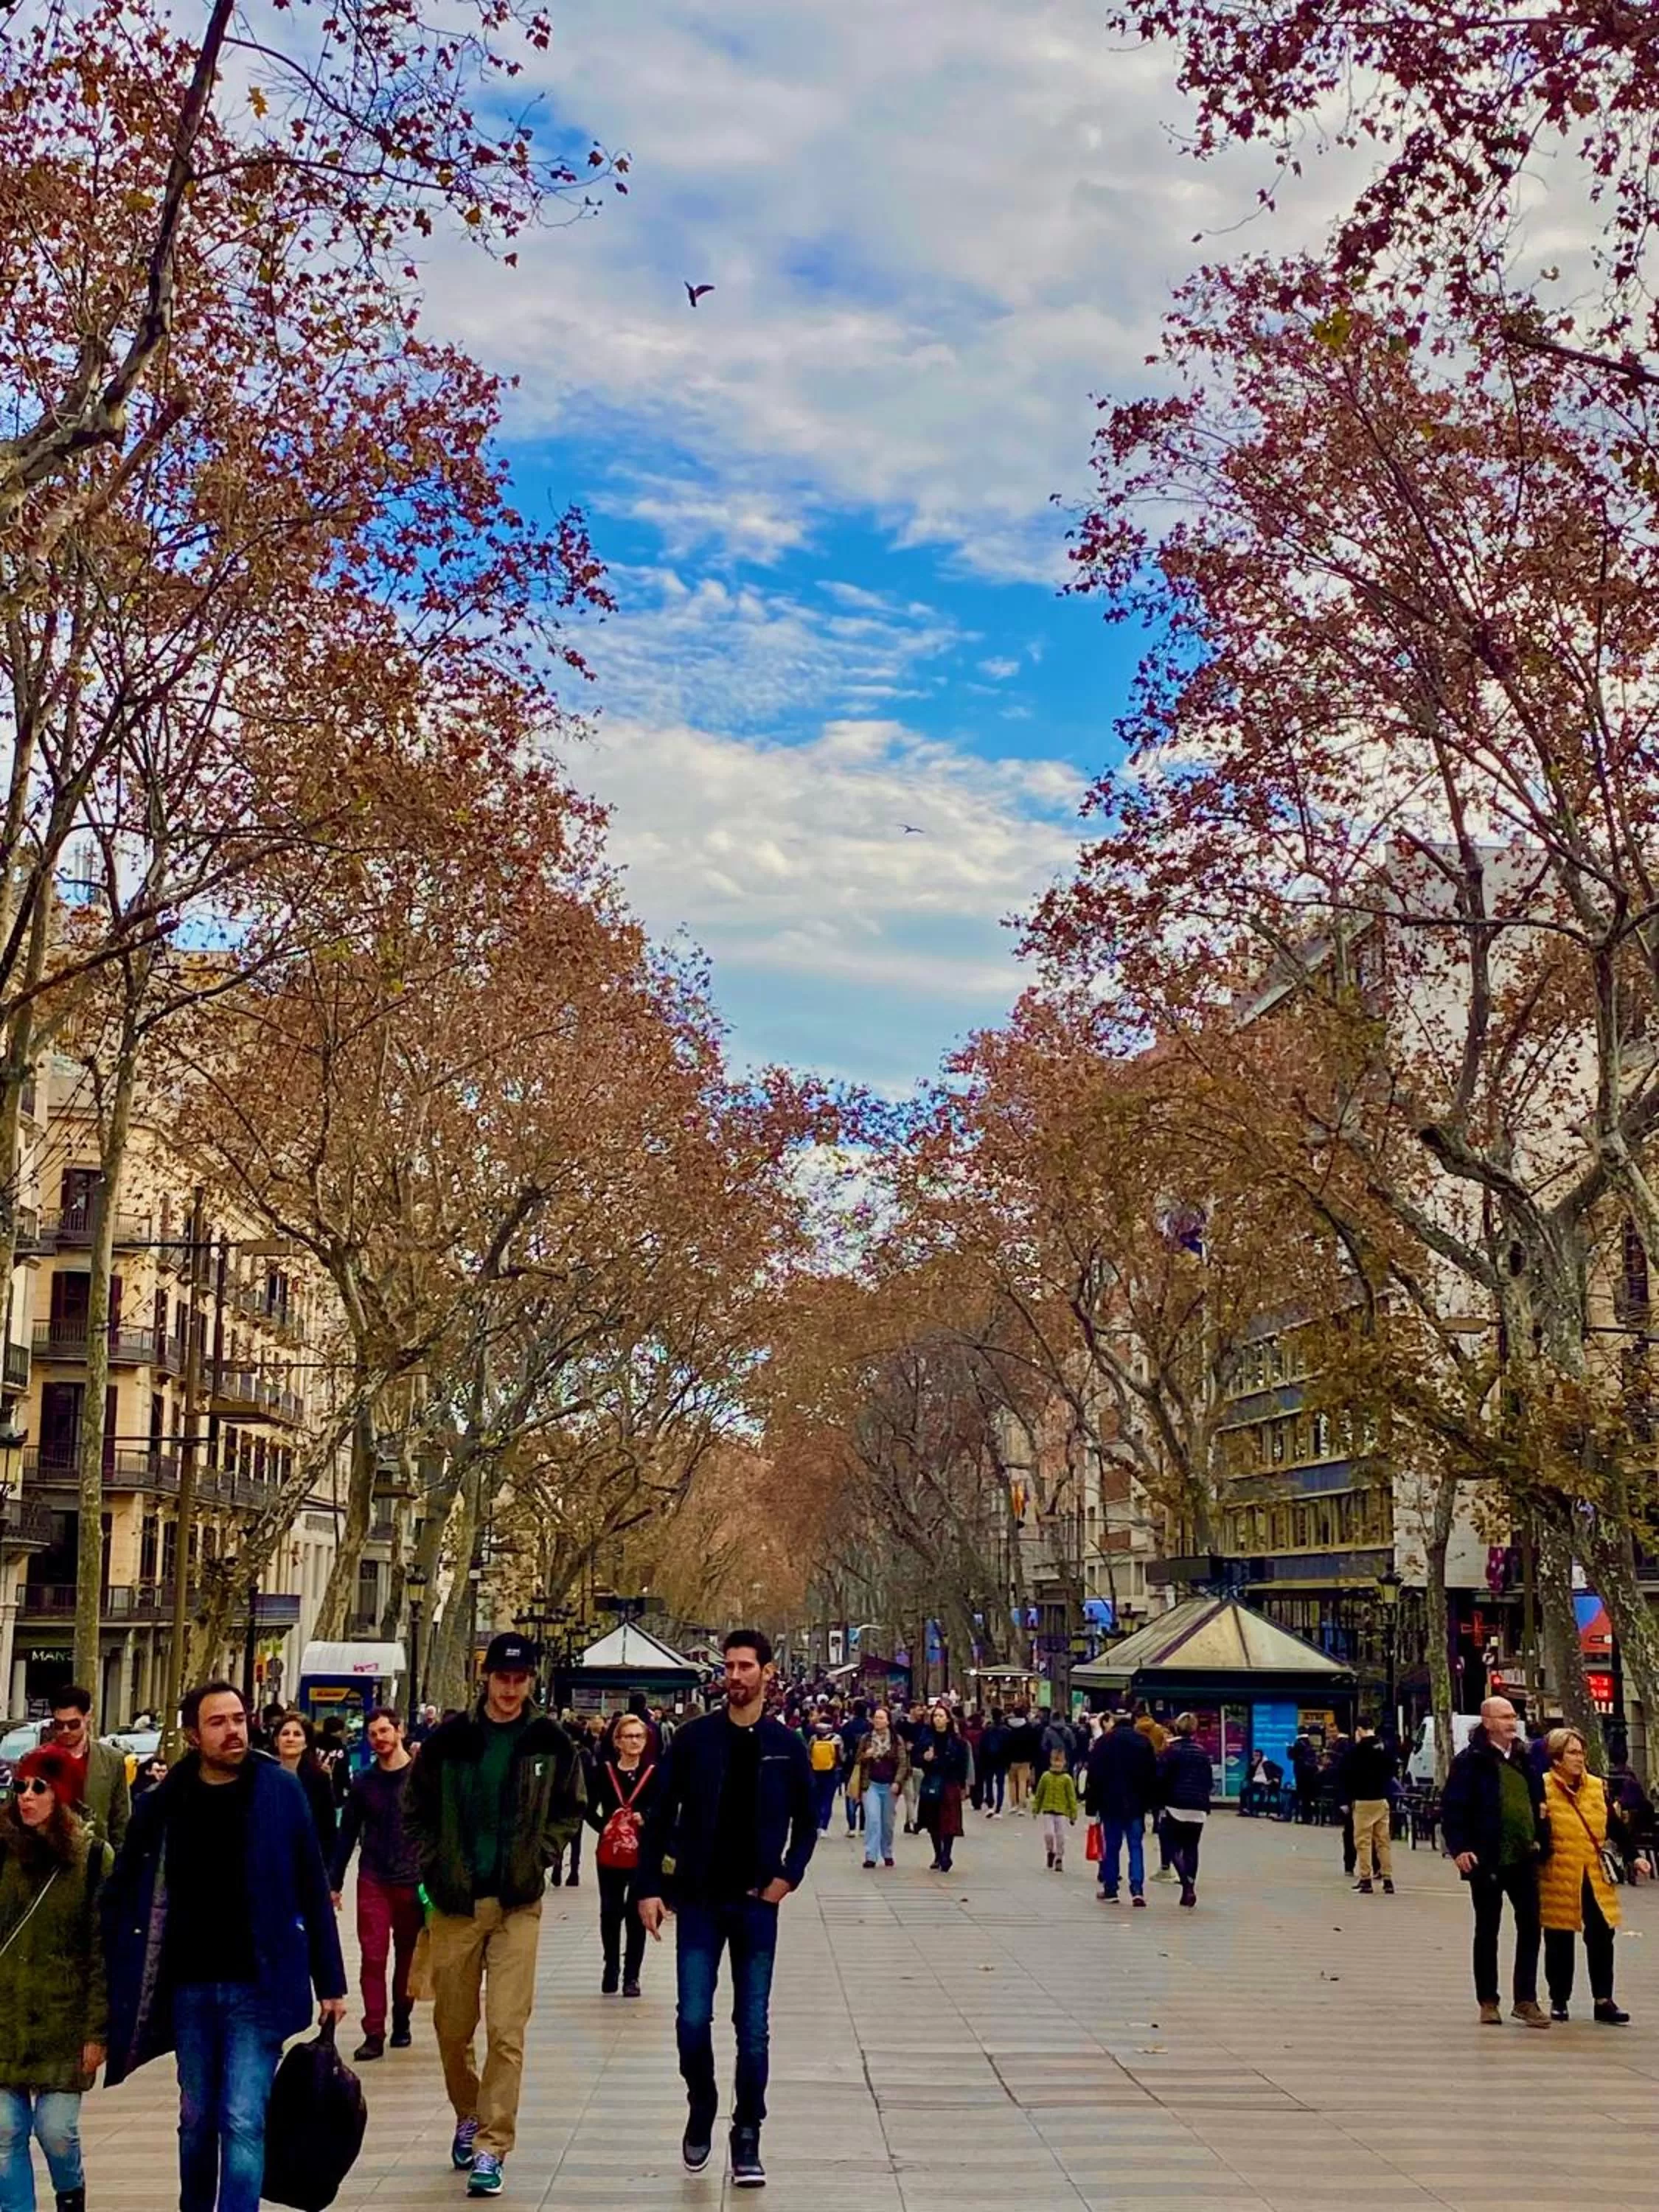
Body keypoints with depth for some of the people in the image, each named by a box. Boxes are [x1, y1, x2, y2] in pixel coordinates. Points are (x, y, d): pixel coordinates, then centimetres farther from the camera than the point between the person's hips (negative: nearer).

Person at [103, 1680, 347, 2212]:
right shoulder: (163, 1802, -1)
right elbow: (120, 1893, 7)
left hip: (257, 1986, -2)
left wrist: (330, 1983, -1)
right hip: (189, 1988, 2)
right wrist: (111, 1982, 2)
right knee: (197, 2121, 15)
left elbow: (312, 1892, -1)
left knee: (243, 2122, -7)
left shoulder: (280, 1791, -5)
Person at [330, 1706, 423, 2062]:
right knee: (373, 1956, -4)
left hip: (413, 1881, -1)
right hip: (373, 1881, 1)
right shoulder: (364, 1782, 5)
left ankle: (401, 2023, 26)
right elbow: (347, 1834, 10)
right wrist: (334, 1882, 8)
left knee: (407, 1956, 11)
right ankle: (374, 2034, -3)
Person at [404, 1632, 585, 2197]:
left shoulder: (551, 1743, 0)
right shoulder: (448, 1740, -2)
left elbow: (569, 1811, 11)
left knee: (506, 2031, -8)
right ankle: (469, 2115, 36)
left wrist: (539, 1856, -1)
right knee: (453, 2028, 11)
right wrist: (433, 1865, 1)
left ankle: (491, 2146, -1)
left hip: (518, 1905, -1)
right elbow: (415, 1807, 8)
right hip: (455, 1902, 1)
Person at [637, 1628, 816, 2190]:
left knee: (752, 2028, 4)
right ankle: (701, 2107, 24)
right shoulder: (694, 1737, -2)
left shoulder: (785, 1745, 1)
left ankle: (747, 2138, 17)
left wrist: (788, 1876, -3)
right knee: (692, 2020, -3)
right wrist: (650, 1887, -5)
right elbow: (661, 1817, 0)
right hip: (698, 1901, 0)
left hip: (755, 1903, 1)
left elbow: (806, 1823, 11)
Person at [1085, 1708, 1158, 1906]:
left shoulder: (1103, 1742, -5)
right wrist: (1151, 1802, 12)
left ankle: (1110, 1890, 12)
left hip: (1110, 1803, -1)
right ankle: (1137, 1890, -9)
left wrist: (1092, 1805, 1)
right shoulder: (1143, 1742, 1)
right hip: (1137, 1804, 1)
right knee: (1136, 1847, 4)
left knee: (1111, 1847, 9)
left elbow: (1093, 1775, -5)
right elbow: (1153, 1774, 5)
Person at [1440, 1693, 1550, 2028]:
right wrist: (1459, 1848, -18)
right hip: (1488, 1859, -5)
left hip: (1524, 1858, 5)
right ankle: (1488, 2002, 17)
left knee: (1530, 1928, 5)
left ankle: (1526, 2000, 15)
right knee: (1487, 1931, 7)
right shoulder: (1471, 1761, -9)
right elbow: (1452, 1807, -11)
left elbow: (1538, 1802, 19)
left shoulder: (1524, 1758, 9)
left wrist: (1540, 1840, 8)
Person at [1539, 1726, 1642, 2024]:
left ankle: (1603, 2000, 5)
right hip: (1559, 1876, -3)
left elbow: (1614, 1827, 14)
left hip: (1595, 1876, 4)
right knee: (1559, 1941, 6)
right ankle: (1559, 2001, 18)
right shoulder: (1543, 1787, -5)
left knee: (1601, 1937, -2)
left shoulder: (1597, 1786, 10)